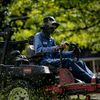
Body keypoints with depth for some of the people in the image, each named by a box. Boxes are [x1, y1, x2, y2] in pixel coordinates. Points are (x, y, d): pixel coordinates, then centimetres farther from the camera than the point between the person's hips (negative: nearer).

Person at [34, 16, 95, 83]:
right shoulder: (38, 36, 2)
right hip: (44, 62, -8)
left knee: (79, 62, -11)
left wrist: (72, 53, 5)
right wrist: (57, 47, -27)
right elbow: (38, 50, -17)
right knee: (68, 61, -31)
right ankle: (90, 80, -42)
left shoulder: (51, 40, 26)